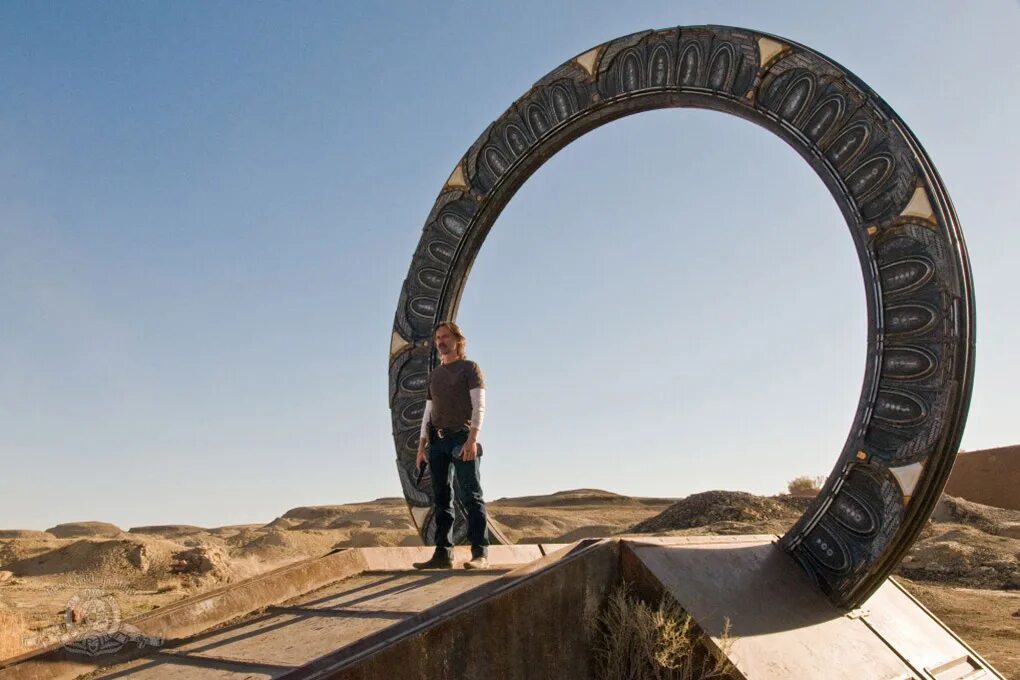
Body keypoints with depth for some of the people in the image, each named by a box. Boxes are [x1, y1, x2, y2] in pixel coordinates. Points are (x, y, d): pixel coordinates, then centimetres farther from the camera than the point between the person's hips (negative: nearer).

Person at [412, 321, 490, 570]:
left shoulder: (470, 368, 5)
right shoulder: (434, 375, 22)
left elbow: (479, 406, -5)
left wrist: (472, 439, -18)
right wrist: (422, 445, 11)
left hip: (462, 438, -6)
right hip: (438, 440, 6)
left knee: (471, 496, -8)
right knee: (441, 498, 3)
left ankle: (480, 553, -9)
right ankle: (443, 554, 5)